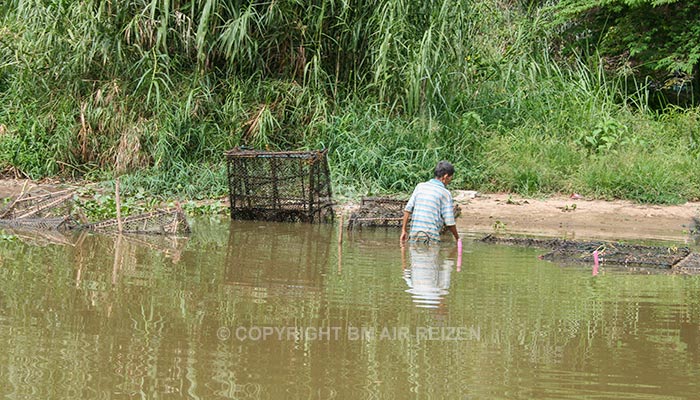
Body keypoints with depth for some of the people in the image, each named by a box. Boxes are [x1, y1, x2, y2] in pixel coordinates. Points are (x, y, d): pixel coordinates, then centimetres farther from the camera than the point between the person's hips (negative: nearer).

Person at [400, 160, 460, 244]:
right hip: (431, 235, -5)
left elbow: (407, 210, 5)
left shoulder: (420, 186, 10)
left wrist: (404, 230, 11)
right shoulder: (445, 193, -3)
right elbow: (449, 222, -5)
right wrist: (457, 238, 10)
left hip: (414, 234, 5)